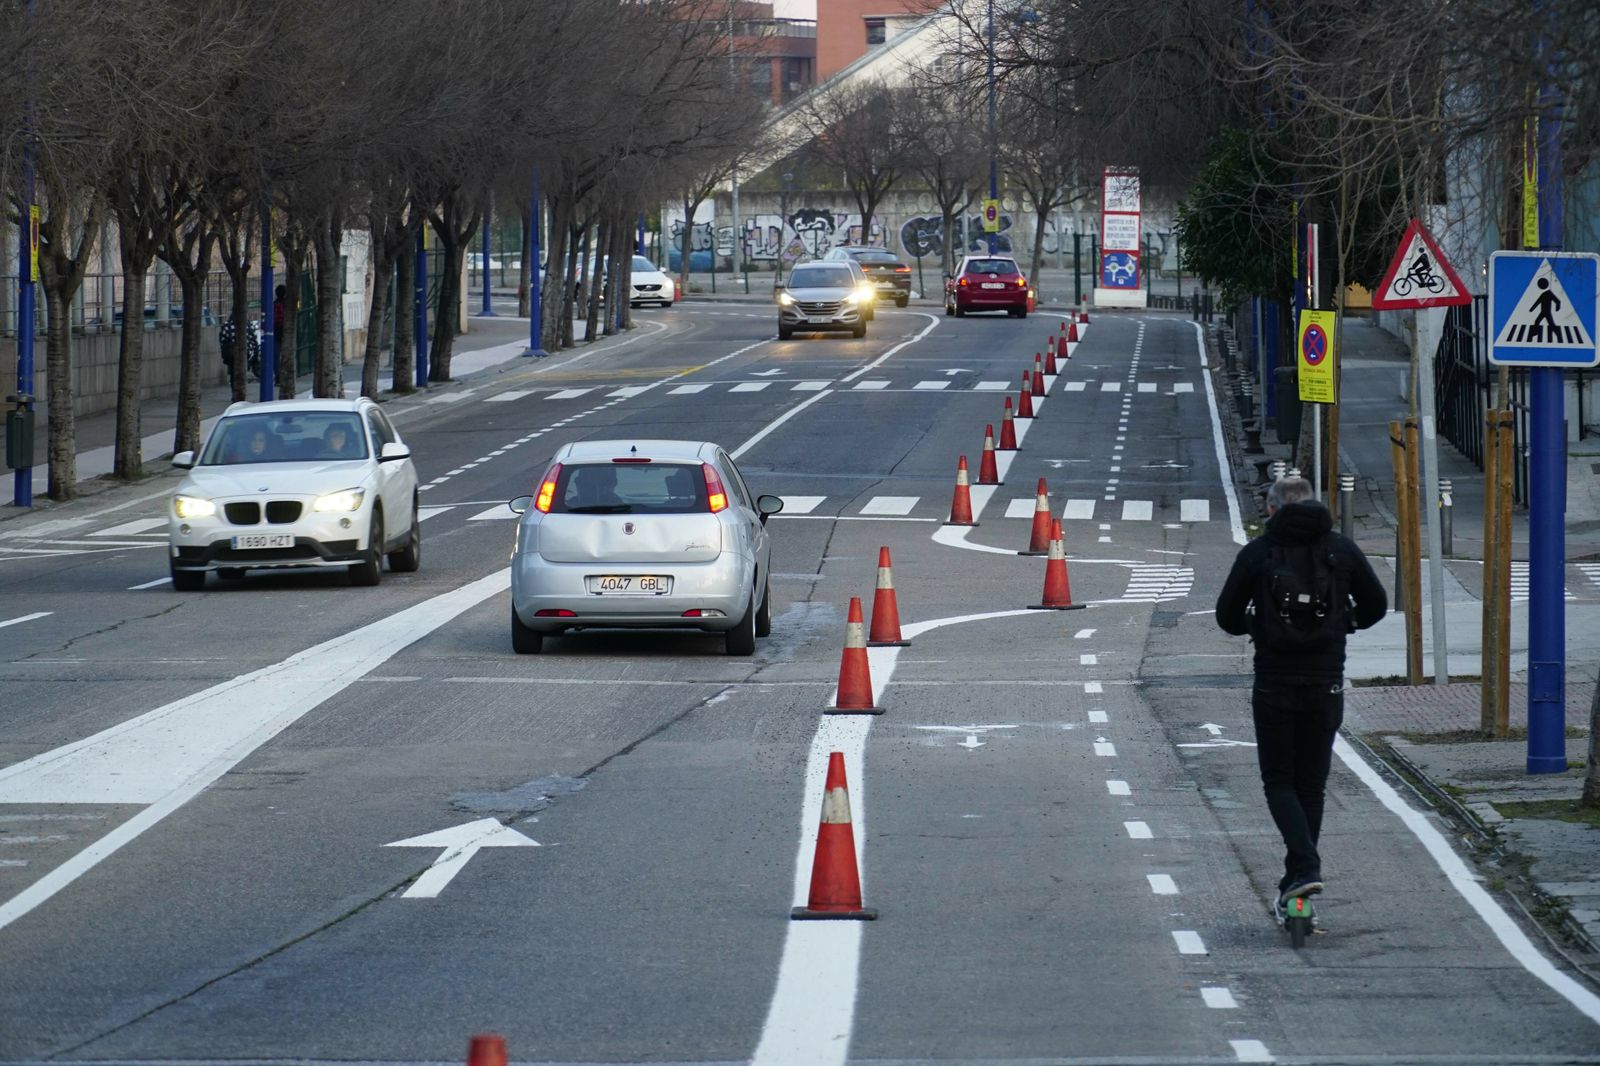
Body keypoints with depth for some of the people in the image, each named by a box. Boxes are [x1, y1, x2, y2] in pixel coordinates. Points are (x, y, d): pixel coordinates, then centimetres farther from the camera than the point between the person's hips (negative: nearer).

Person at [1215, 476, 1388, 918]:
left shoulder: (1257, 553, -4)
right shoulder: (1341, 550, 2)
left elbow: (1228, 617, 1)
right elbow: (1375, 605, 10)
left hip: (1274, 686, -2)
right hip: (1326, 685, 2)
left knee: (1279, 781, 6)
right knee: (1311, 784, 13)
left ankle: (1306, 867, -15)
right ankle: (1298, 881, 15)